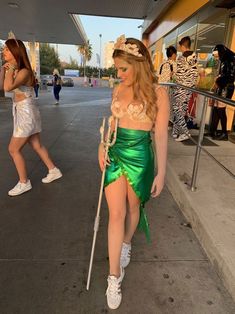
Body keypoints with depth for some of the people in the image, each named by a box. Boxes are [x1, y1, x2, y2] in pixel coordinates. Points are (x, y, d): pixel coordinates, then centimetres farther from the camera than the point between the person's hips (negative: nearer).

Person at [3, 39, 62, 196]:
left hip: (26, 113, -9)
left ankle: (24, 183, 13)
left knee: (14, 149, 0)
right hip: (22, 112, 9)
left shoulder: (24, 71, -19)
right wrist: (6, 69, 7)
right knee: (37, 146, 16)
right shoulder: (16, 71, 9)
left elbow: (8, 87, -36)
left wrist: (11, 68, -22)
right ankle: (54, 171, 29)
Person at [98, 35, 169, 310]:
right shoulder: (118, 89, 4)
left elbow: (161, 135, -9)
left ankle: (127, 244, 48)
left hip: (140, 158, -3)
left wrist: (161, 172, -8)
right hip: (116, 155, 4)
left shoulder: (157, 94, -10)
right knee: (116, 213, 3)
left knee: (133, 207, 17)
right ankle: (114, 275, 17)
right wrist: (103, 146, 0)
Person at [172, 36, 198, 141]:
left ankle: (185, 132, -7)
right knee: (182, 110, 10)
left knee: (177, 110, -2)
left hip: (181, 87, -7)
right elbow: (196, 73, 8)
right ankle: (176, 132, 16)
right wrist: (192, 84, 16)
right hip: (190, 87, 7)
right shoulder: (194, 57, 8)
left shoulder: (181, 58, -12)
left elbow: (179, 75, -14)